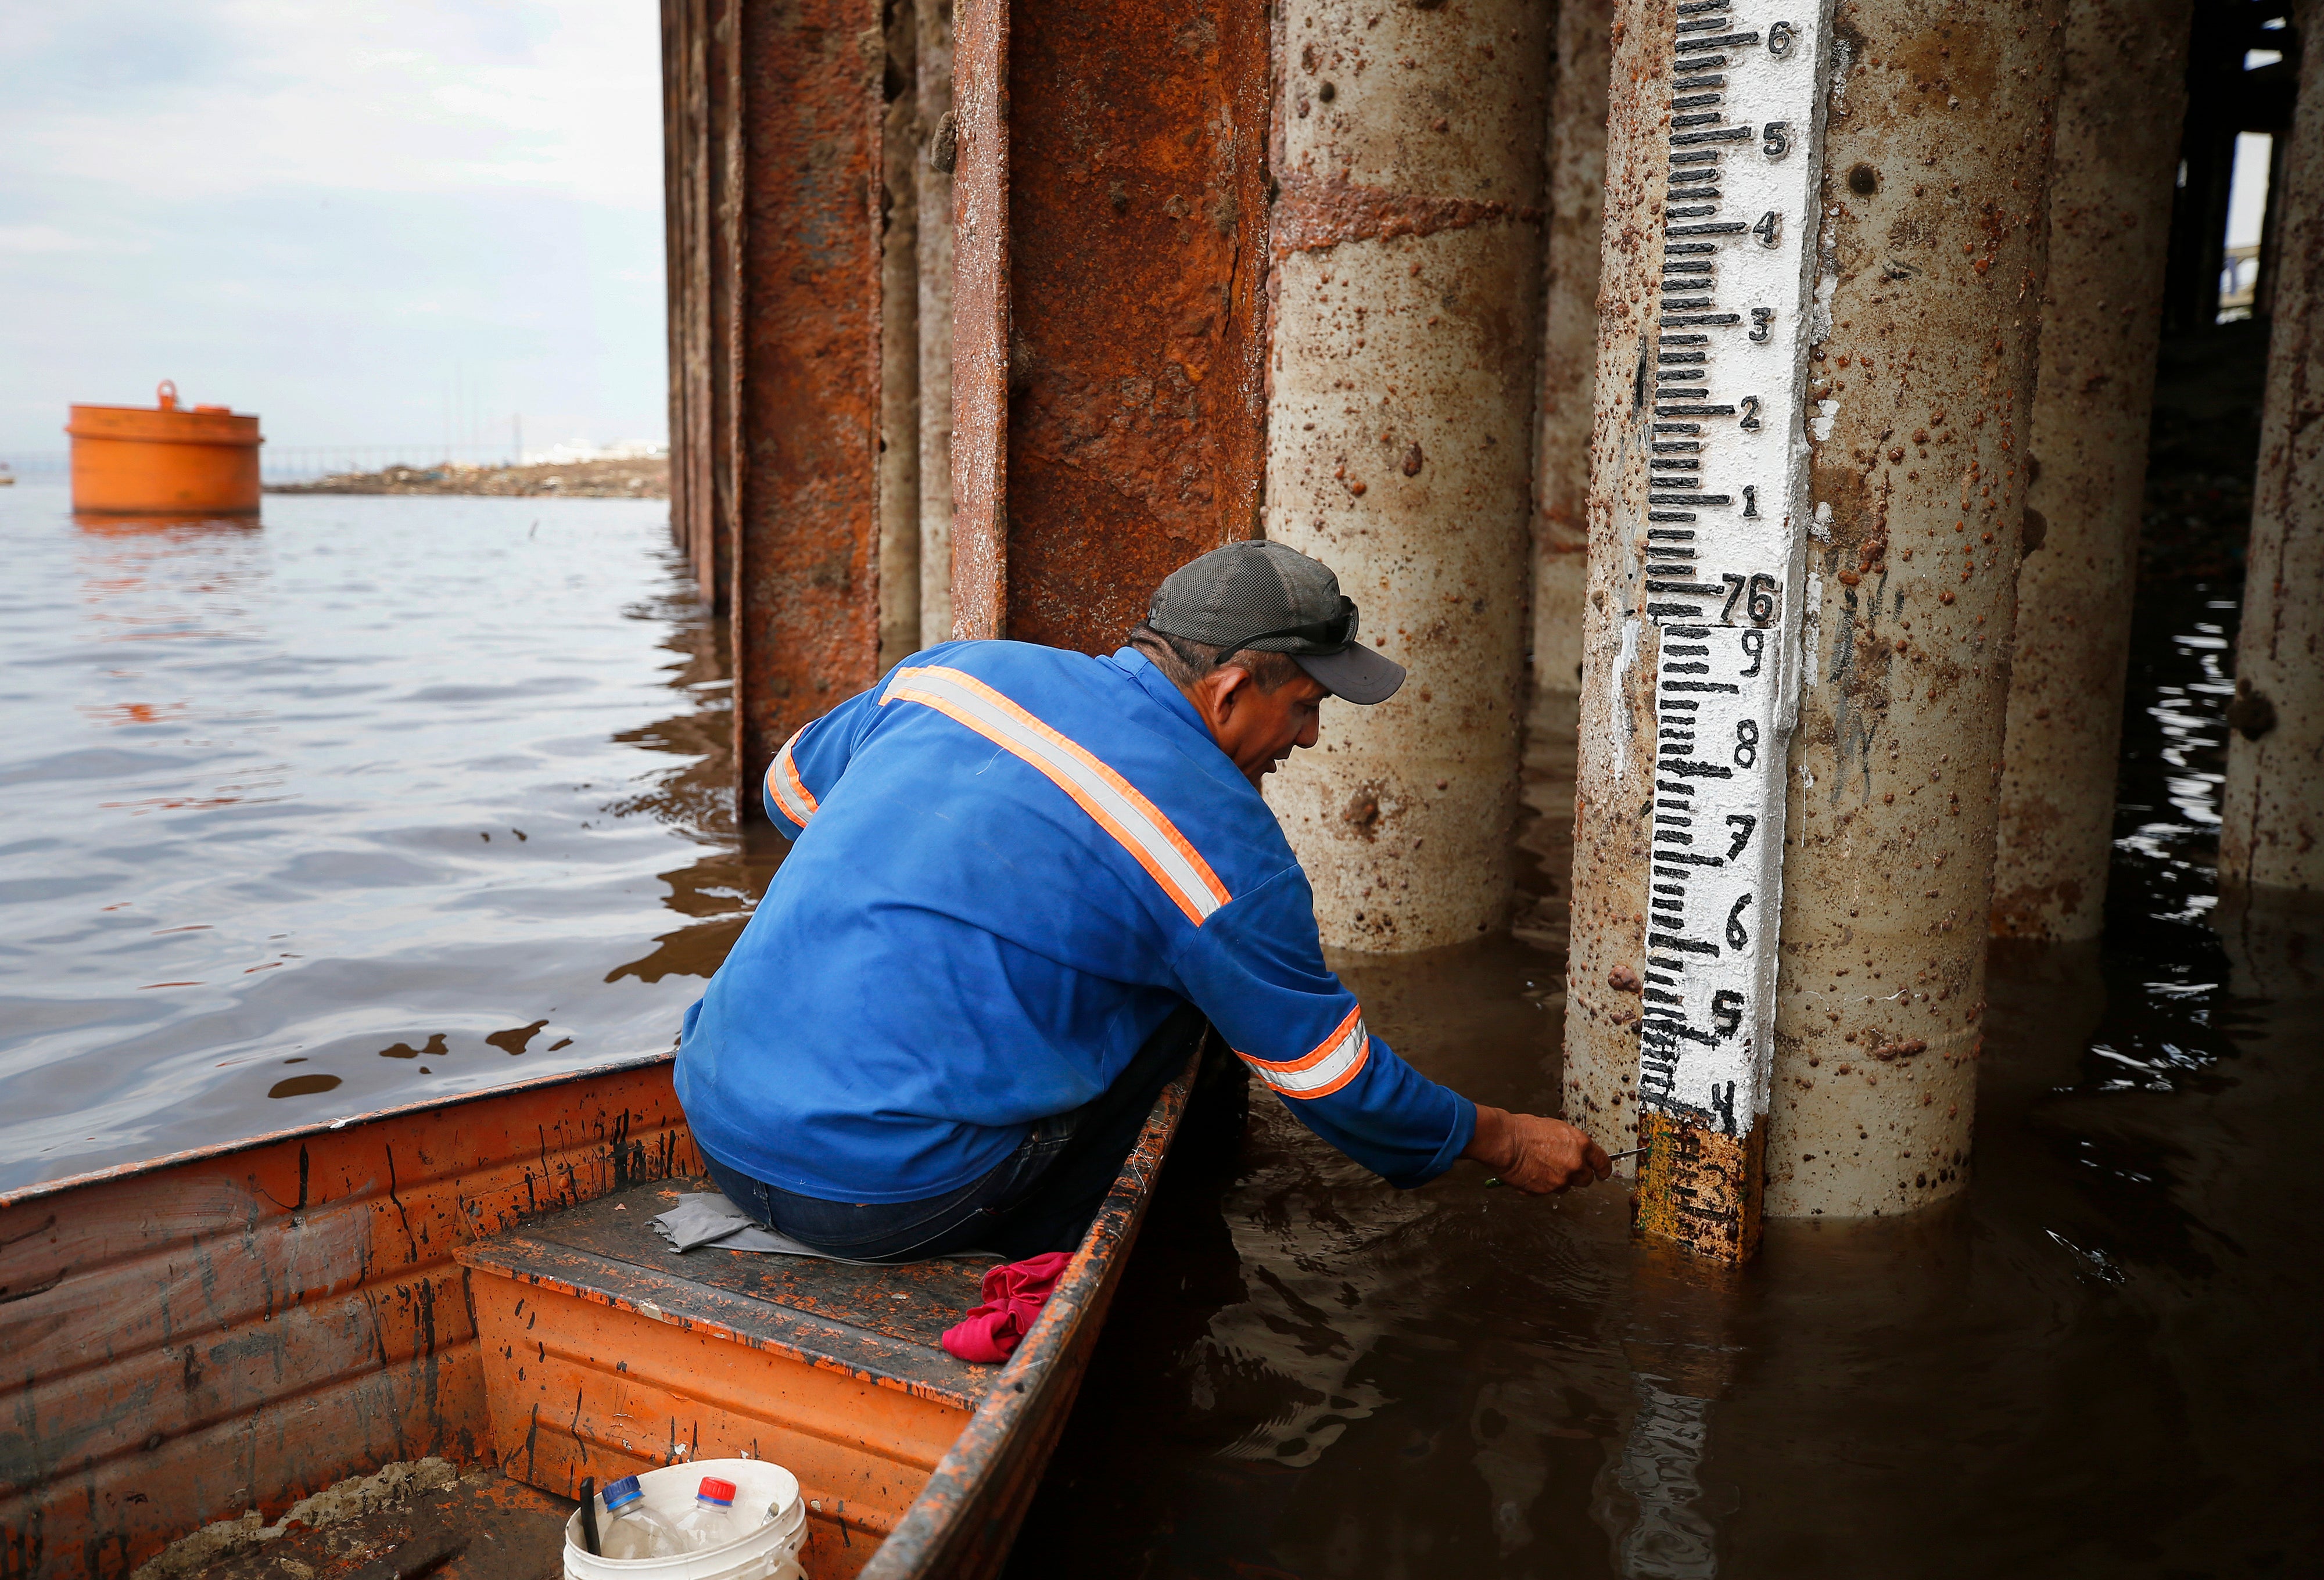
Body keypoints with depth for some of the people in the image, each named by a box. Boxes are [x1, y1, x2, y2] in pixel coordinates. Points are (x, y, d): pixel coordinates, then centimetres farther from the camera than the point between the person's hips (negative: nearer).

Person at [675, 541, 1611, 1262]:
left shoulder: (960, 669, 8)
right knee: (1177, 985, 7)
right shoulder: (1226, 845, -6)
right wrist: (1502, 1141, 23)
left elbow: (790, 790, 25)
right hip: (878, 1198, -6)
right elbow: (1333, 1079, 6)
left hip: (715, 1123, 7)